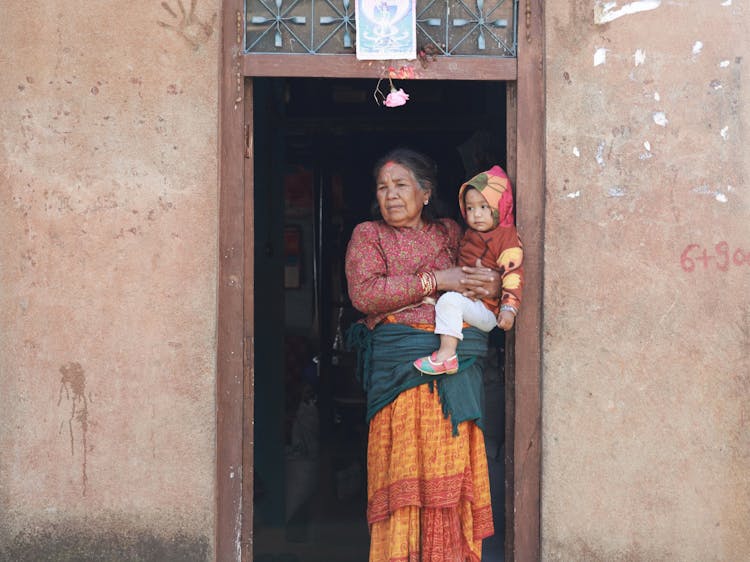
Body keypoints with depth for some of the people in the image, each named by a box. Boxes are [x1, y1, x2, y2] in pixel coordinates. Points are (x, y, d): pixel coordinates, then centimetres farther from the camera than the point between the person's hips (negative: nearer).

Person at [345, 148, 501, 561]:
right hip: (399, 363, -3)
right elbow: (363, 293, -6)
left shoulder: (450, 233, 20)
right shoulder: (368, 235, 11)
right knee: (402, 461, -11)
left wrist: (494, 282, 0)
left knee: (452, 464, -3)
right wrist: (435, 281, -9)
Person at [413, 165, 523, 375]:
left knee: (450, 300, -30)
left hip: (487, 311, -10)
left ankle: (446, 355, -36)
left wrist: (509, 308, -27)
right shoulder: (470, 234, 19)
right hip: (466, 296, 10)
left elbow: (513, 275, -18)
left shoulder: (507, 237, -9)